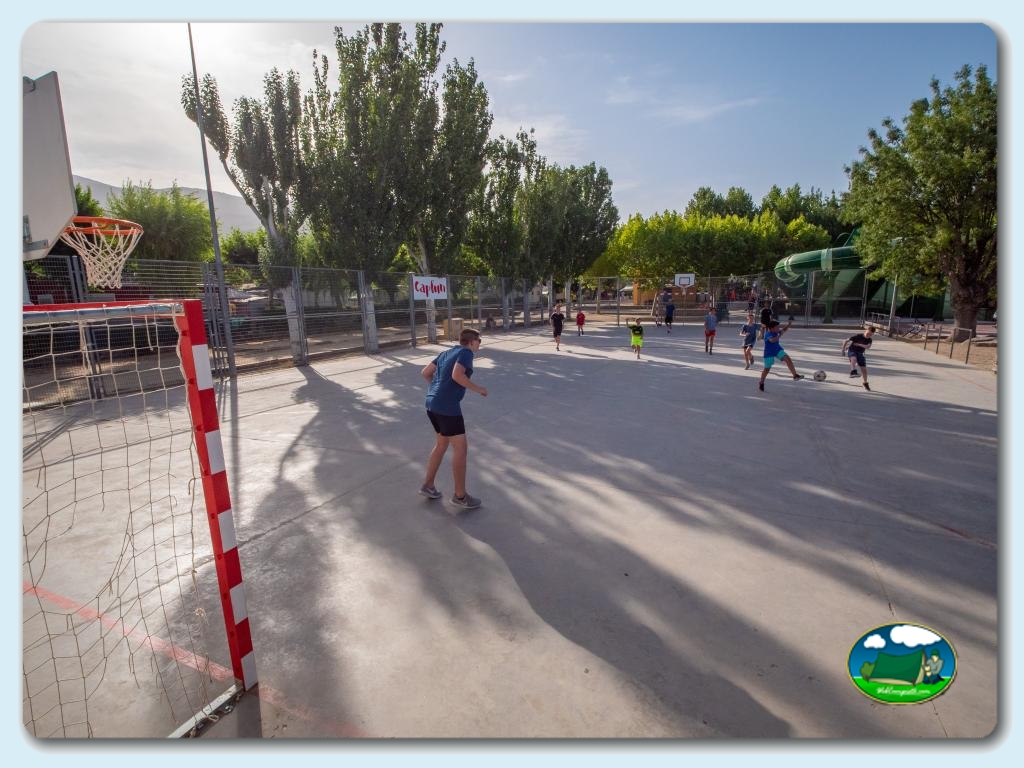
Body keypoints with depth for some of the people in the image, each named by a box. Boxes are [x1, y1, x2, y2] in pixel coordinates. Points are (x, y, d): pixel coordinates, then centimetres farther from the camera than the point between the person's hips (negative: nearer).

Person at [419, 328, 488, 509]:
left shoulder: (446, 353, 17)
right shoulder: (466, 352, -6)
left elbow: (425, 372, 16)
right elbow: (457, 375, -23)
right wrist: (478, 389, -12)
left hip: (432, 403, 9)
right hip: (447, 406, -9)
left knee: (442, 443, 22)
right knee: (461, 448, 0)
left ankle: (428, 485, 29)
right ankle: (460, 495, 8)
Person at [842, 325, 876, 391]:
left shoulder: (869, 340, -3)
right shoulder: (857, 336, -16)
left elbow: (867, 346, -24)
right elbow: (846, 341, -13)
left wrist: (858, 344, -30)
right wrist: (843, 350, -10)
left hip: (860, 353, 5)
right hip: (852, 350, -5)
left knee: (864, 368, 4)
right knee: (854, 359, -41)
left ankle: (865, 383, 21)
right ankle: (853, 372, -57)